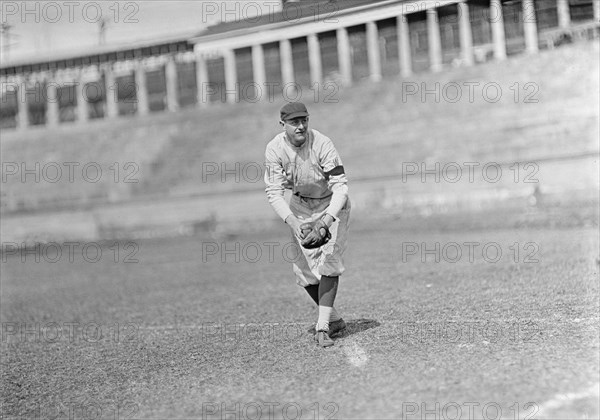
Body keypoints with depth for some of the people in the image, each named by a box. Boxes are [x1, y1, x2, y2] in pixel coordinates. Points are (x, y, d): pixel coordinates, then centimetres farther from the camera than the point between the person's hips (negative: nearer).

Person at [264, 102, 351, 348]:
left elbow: (340, 185, -30)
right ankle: (334, 319, 21)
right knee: (303, 267, 2)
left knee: (328, 260, -19)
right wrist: (291, 219, -38)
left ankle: (323, 327, -18)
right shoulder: (274, 149, -20)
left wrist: (328, 218, -46)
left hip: (331, 204, -4)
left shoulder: (322, 144, -28)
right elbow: (274, 191, -22)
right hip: (299, 205, 4)